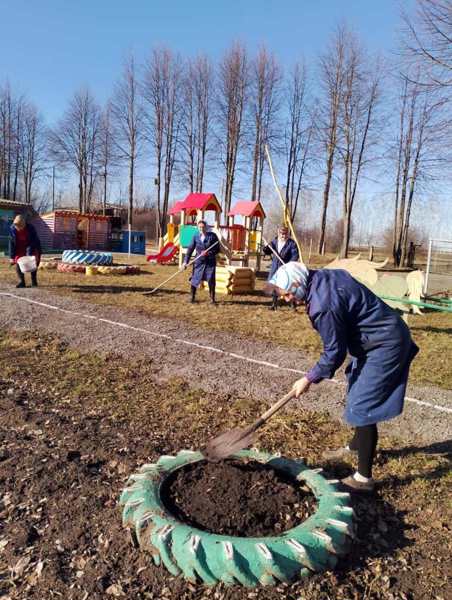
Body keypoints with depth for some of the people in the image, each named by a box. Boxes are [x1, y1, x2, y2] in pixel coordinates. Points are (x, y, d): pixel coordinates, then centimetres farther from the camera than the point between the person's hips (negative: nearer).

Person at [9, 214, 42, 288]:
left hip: (32, 248, -2)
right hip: (19, 249, 2)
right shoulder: (12, 229, -20)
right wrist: (12, 257, -14)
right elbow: (11, 243, -13)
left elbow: (33, 243, -24)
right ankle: (21, 282, -3)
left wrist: (30, 255, -31)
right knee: (18, 263, -8)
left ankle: (34, 282, 5)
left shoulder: (30, 228, -27)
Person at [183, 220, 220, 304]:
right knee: (194, 280, 3)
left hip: (210, 262, -2)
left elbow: (217, 249, -4)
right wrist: (186, 261, -1)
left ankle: (212, 299, 14)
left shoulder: (212, 236, -5)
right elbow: (190, 249, 5)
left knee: (211, 281, -1)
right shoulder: (196, 237, 2)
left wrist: (208, 253, -19)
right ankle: (192, 297, 20)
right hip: (199, 262, 2)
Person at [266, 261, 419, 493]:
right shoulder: (326, 275, -1)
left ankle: (363, 478, 6)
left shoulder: (323, 306, -29)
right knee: (358, 395, 24)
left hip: (385, 347, -11)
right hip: (387, 335, 11)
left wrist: (308, 379, -9)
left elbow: (334, 352, -21)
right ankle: (356, 446, 46)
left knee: (363, 408, -6)